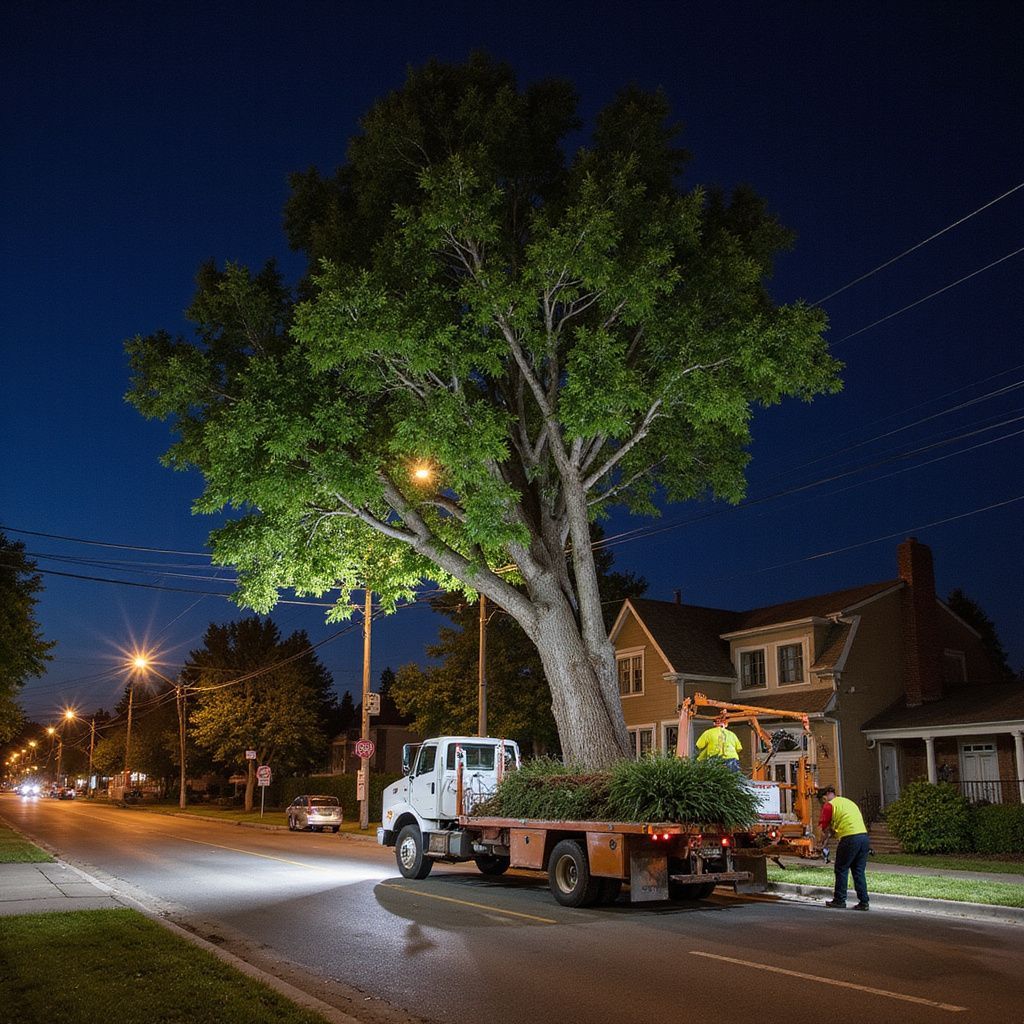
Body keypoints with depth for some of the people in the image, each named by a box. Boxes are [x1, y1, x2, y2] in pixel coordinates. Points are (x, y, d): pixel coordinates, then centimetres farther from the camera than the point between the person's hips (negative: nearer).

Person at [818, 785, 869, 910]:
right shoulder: (848, 802, 26)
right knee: (859, 871, 13)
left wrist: (824, 843, 21)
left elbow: (825, 828, 6)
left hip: (849, 838, -7)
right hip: (864, 835, 7)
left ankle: (839, 900, 10)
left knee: (841, 870, 6)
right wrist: (829, 836, 33)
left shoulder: (829, 805, 3)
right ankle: (864, 901, 9)